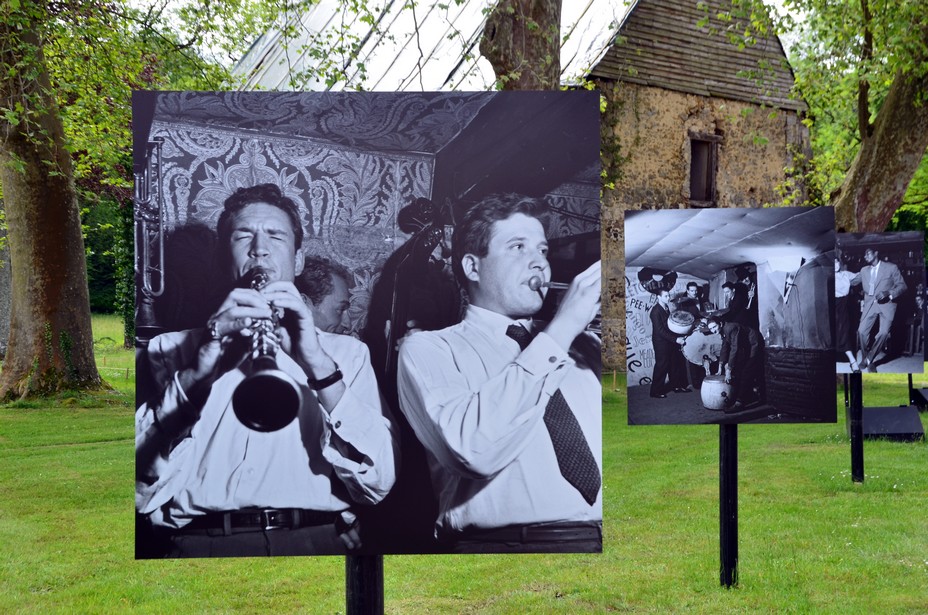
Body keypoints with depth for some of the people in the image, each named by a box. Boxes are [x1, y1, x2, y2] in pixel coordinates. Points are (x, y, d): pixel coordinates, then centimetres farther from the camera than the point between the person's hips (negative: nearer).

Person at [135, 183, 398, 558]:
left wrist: (318, 364, -9)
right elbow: (140, 487, 2)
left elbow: (377, 482, 1)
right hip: (203, 544, 0)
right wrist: (195, 375, -11)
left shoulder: (346, 352, 17)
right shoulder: (171, 350, 16)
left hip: (317, 541, 1)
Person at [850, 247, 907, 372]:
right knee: (862, 331, -9)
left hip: (886, 304, -4)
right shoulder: (864, 270, 15)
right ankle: (865, 359, 8)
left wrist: (888, 293, -17)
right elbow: (851, 281, 24)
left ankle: (869, 359, -4)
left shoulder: (891, 267, 1)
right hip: (870, 304, 4)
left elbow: (902, 285, -2)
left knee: (883, 332, -17)